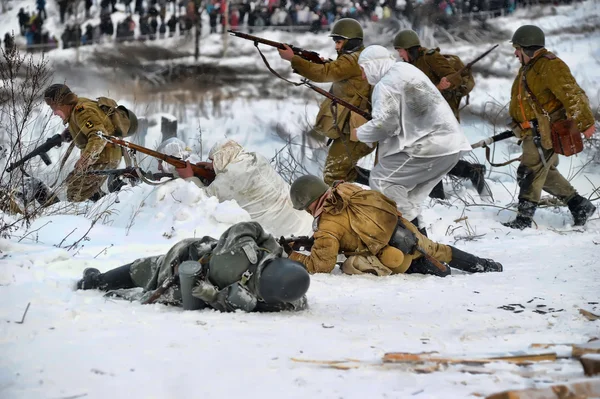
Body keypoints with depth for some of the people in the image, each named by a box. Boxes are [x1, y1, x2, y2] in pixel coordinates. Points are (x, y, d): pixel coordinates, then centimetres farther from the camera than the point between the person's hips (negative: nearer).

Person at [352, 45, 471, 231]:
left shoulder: (385, 84, -9)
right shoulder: (406, 70, 21)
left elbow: (384, 124, -17)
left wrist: (359, 134, 1)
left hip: (430, 146, -10)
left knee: (381, 179, -4)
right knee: (409, 195, 19)